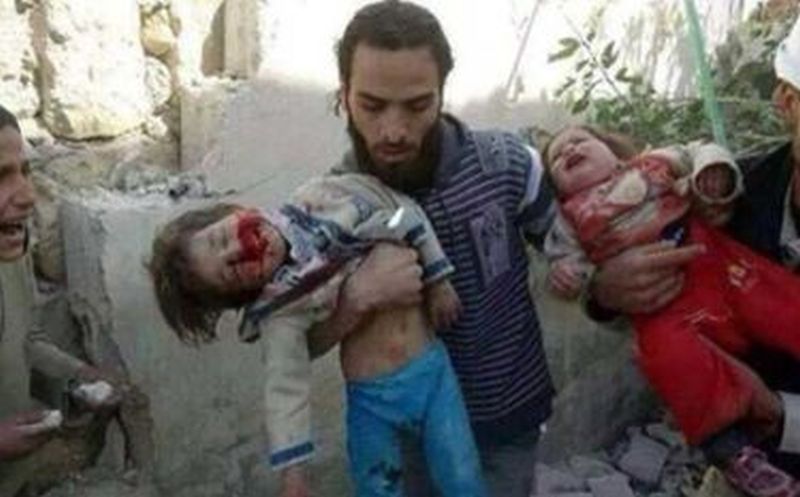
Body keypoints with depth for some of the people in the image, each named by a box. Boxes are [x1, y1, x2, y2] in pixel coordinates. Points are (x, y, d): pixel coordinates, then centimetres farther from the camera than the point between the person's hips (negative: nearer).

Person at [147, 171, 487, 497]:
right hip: (372, 400, -2)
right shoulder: (280, 311, -16)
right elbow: (285, 389, -16)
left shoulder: (318, 199, -9)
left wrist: (437, 280, 2)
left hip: (432, 370, 2)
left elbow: (404, 211, 1)